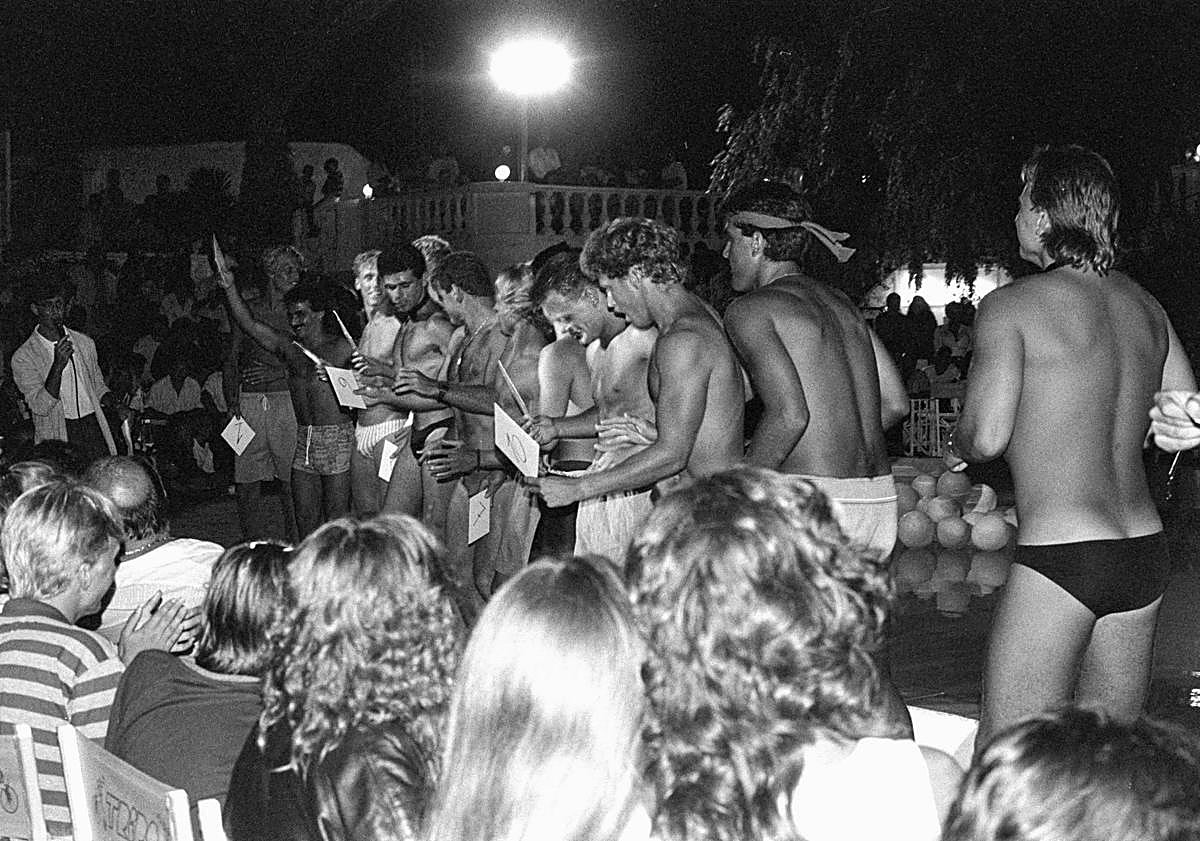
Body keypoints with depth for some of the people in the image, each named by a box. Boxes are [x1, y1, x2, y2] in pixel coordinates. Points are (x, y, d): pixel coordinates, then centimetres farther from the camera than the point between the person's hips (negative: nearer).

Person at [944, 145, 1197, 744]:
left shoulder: (1011, 305, -9)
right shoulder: (1145, 305, 11)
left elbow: (987, 436, -15)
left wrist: (956, 447, 6)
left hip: (1060, 556, -7)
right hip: (1147, 554, 8)